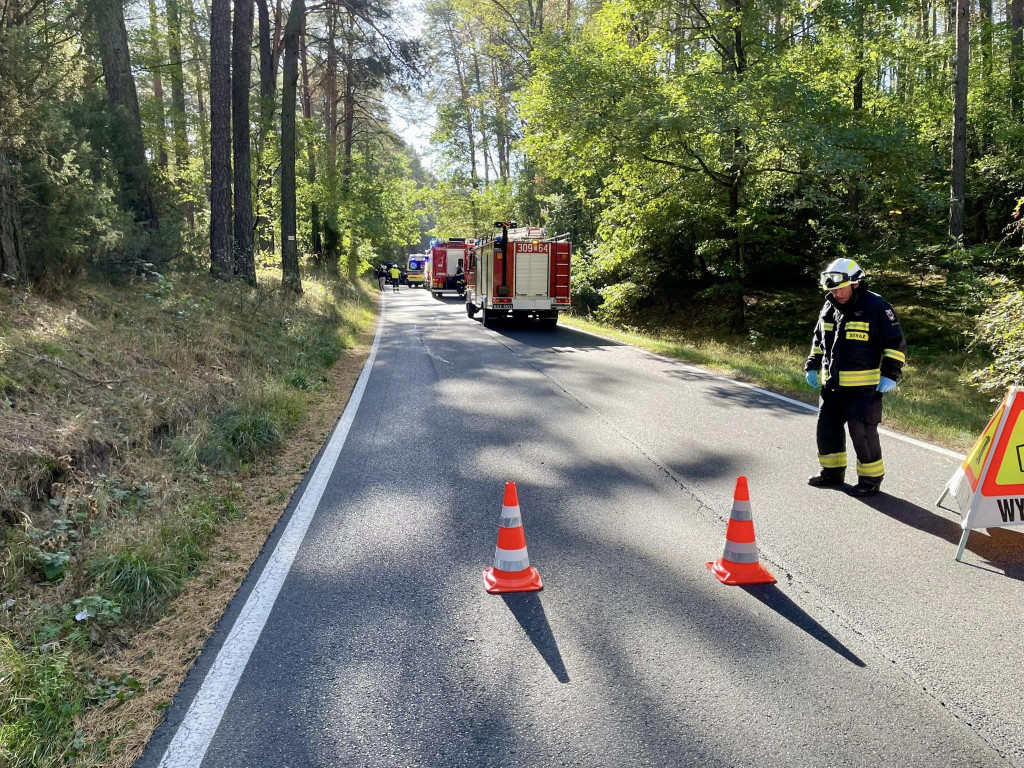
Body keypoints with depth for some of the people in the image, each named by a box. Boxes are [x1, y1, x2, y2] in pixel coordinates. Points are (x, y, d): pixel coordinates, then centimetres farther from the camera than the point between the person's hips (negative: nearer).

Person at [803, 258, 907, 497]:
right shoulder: (829, 307, 10)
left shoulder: (876, 307, -10)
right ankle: (832, 471, 29)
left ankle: (871, 478, 9)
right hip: (832, 384, 7)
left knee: (862, 432, -6)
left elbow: (896, 343, -7)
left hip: (863, 386, -7)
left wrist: (890, 375, -12)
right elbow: (819, 340, 23)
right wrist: (811, 367, 17)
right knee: (827, 427, 13)